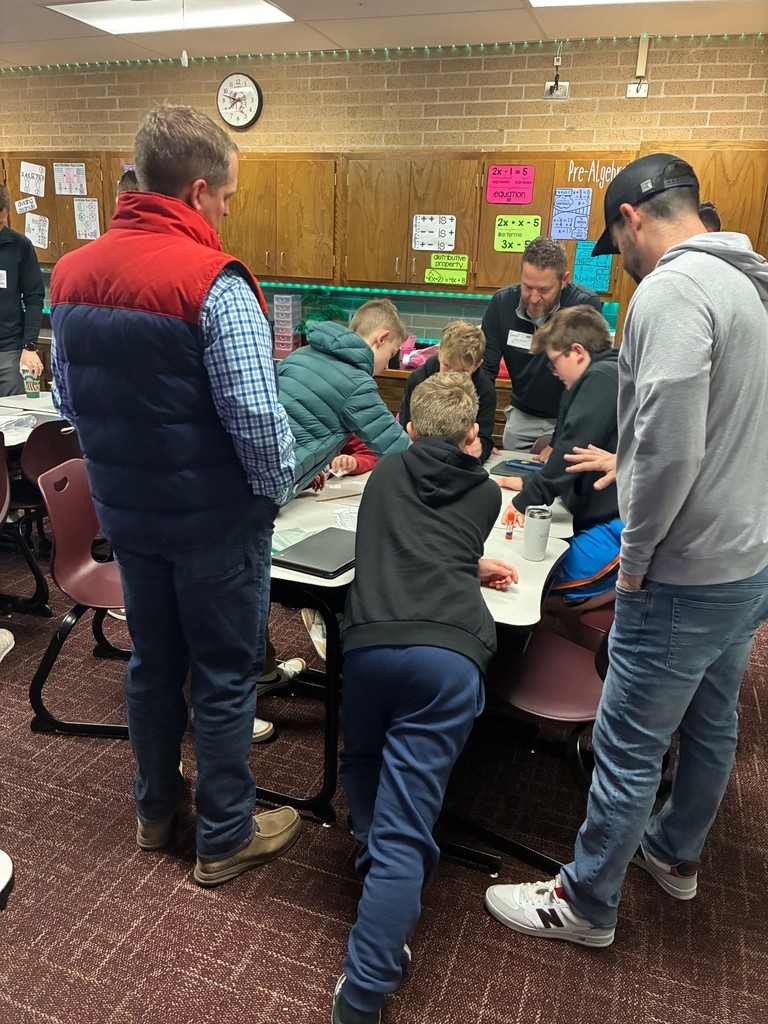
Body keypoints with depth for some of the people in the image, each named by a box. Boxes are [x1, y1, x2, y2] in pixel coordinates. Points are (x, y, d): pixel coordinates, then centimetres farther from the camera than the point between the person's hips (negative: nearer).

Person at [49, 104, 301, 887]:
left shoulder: (71, 272, 3)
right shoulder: (213, 282, -20)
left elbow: (67, 397, 10)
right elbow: (256, 415, -24)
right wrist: (277, 490, -7)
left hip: (125, 509, 7)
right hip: (213, 517, -6)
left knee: (151, 661, 21)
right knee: (224, 676, 9)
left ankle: (155, 811, 40)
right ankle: (225, 840, 27)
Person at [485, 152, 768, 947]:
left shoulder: (671, 290, -19)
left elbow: (669, 446, -26)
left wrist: (636, 557, -13)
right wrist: (623, 462, 16)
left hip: (688, 576, -9)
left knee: (628, 747, 5)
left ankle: (585, 904, 25)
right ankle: (675, 854, 46)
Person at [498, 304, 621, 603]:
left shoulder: (602, 377, -12)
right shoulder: (608, 375, 22)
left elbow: (573, 450, -18)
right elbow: (570, 449, 26)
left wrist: (528, 501, -10)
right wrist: (530, 483, 21)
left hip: (617, 525, -11)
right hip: (607, 516, 11)